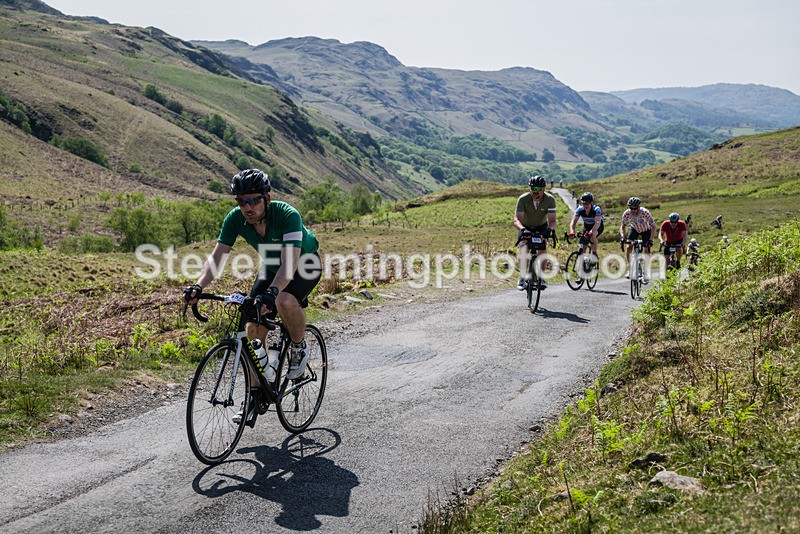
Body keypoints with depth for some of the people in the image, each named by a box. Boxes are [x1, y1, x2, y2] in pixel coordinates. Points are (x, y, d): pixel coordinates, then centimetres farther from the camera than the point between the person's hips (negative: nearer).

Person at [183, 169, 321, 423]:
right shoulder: (235, 218, -20)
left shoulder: (288, 215, -35)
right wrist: (198, 287, -38)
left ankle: (299, 347, -7)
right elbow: (217, 255, -21)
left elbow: (290, 262, -44)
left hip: (305, 264, -5)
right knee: (253, 328, -4)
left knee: (284, 301, -37)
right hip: (271, 266, 6)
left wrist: (271, 292, -60)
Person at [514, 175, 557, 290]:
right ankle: (522, 278, -15)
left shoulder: (550, 199, -26)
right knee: (523, 248, -23)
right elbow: (516, 219, -38)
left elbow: (552, 219, -33)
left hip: (541, 227, 1)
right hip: (526, 227, -1)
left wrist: (550, 229, -55)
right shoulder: (523, 199, -29)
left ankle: (541, 277, -8)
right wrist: (522, 229, -59)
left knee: (542, 247, -22)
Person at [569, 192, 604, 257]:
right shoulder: (580, 209, -22)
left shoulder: (596, 209, -32)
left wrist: (591, 232, -61)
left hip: (597, 227, -4)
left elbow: (597, 223, -44)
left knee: (592, 236, -33)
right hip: (587, 226, 4)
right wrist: (572, 231, -44)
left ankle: (594, 254, -15)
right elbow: (573, 221, -25)